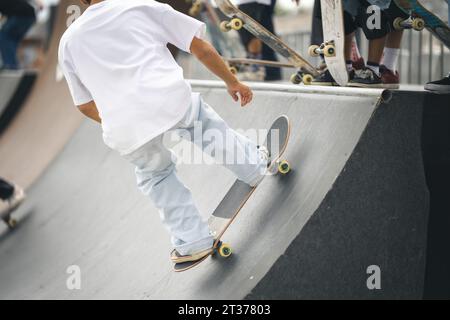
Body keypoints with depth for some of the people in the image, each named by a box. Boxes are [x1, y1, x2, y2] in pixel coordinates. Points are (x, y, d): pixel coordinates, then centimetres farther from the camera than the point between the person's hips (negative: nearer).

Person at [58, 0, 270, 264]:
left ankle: (192, 242, 29)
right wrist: (233, 82, 28)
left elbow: (86, 106, 27)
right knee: (206, 123, 32)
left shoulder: (69, 41, 22)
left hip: (124, 132, 2)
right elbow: (202, 49, 15)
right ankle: (255, 165, 46)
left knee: (156, 176, 30)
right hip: (171, 100, -2)